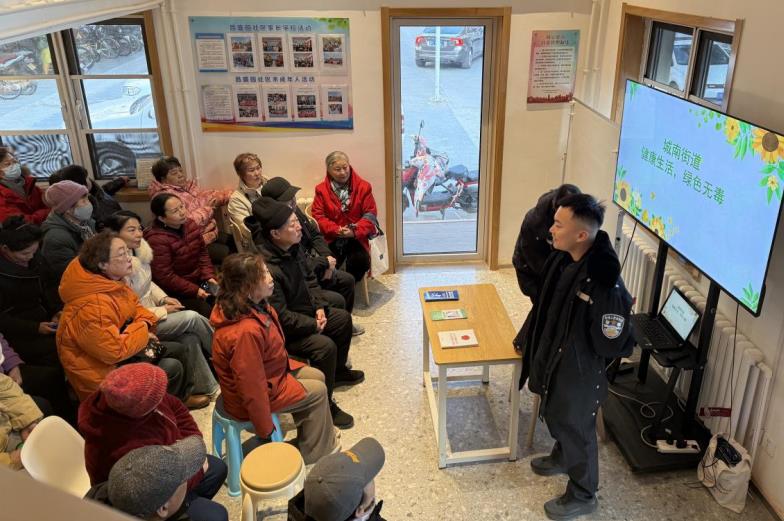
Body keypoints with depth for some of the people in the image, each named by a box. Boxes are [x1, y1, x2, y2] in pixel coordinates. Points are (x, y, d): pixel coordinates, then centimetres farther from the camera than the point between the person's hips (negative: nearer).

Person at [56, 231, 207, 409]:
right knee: (172, 367, -14)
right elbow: (115, 351, -33)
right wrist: (142, 331, -18)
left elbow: (134, 306, 10)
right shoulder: (92, 307, -36)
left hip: (119, 350, 10)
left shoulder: (112, 282, -7)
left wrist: (144, 324, -10)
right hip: (103, 370, -10)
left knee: (178, 349, 12)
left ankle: (184, 396, 35)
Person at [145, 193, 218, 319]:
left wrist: (209, 276, -7)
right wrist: (194, 290, -21)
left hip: (199, 281, 7)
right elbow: (164, 277, -21)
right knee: (208, 313, -23)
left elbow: (203, 253, 9)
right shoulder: (157, 240, -22)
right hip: (176, 291, -7)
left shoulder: (190, 224, 0)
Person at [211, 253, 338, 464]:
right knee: (317, 391, 0)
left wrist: (287, 365, 19)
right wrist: (265, 430, -20)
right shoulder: (246, 332, -39)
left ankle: (313, 435, 31)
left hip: (269, 371, 9)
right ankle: (315, 456, 18)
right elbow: (252, 388, -32)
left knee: (317, 376, 15)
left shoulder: (252, 305, -10)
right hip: (260, 391, -9)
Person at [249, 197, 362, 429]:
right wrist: (314, 325, -19)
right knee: (325, 346, -28)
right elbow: (280, 316, -31)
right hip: (282, 331, -10)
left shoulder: (293, 249, -4)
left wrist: (319, 307, -2)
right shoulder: (267, 267, -34)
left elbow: (309, 279, 12)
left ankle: (337, 370, 38)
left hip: (305, 314, 10)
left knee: (343, 318, 17)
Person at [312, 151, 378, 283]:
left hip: (356, 237, 0)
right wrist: (337, 230, -16)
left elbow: (370, 214, -2)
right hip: (332, 238, 0)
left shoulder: (363, 187, 1)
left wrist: (355, 231, -17)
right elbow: (318, 216, 0)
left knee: (360, 261, -27)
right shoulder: (321, 189, 2)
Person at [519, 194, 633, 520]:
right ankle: (561, 457, 60)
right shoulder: (563, 258, -10)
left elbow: (614, 345, -26)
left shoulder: (604, 284, -36)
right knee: (555, 415, 30)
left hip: (579, 371, -7)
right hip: (552, 358, 8)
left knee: (576, 428, 15)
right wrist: (533, 343, 12)